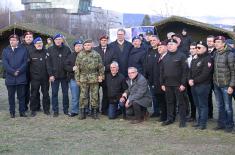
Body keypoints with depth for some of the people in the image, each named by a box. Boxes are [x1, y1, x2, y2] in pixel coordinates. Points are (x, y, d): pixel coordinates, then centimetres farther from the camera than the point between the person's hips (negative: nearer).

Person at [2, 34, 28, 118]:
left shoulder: (23, 50, 5)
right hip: (10, 77, 1)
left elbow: (25, 62, 0)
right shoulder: (5, 50, 8)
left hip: (21, 77, -1)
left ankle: (22, 111, 11)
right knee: (11, 96, 6)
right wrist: (13, 72, -12)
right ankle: (12, 112, 14)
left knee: (21, 96, 4)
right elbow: (4, 63, -1)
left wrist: (18, 71, -12)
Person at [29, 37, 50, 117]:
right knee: (34, 94, 4)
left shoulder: (46, 52, 3)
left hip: (45, 77, 1)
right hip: (35, 78, -1)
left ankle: (46, 109, 19)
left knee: (46, 94, 8)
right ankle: (33, 110, 14)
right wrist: (30, 75, -1)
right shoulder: (31, 54, 2)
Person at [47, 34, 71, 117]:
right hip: (54, 75, 0)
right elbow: (49, 63, -2)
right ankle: (55, 110, 12)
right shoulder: (50, 50, 0)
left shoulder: (67, 49, 2)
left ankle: (66, 109, 18)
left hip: (65, 75, 1)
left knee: (65, 93, 8)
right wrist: (50, 75, -9)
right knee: (54, 93, 4)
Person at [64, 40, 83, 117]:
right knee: (75, 97, 5)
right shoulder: (71, 56, 8)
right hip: (74, 79, 1)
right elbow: (65, 66, 6)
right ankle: (74, 111, 15)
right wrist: (72, 68, -11)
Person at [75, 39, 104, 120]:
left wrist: (101, 76, 0)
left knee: (94, 95, 4)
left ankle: (94, 112, 14)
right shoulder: (80, 55, 5)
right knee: (83, 96, 1)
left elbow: (101, 67, 5)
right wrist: (77, 79, 1)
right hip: (83, 79, 0)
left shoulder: (96, 54, 3)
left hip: (94, 78, 0)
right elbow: (77, 68, 5)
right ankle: (82, 112, 10)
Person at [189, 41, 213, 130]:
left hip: (203, 85, -8)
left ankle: (203, 124, 1)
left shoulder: (207, 59, -10)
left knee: (203, 105, -3)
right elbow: (190, 71, 17)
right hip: (194, 86, 8)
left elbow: (205, 74, -18)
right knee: (198, 105, 14)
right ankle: (199, 121, 23)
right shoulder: (194, 60, 18)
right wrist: (190, 80, -3)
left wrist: (194, 81, -15)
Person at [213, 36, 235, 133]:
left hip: (226, 85, -5)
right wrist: (214, 81, 3)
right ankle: (221, 123, 25)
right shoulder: (215, 54, 8)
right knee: (220, 106, 14)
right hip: (216, 85, 6)